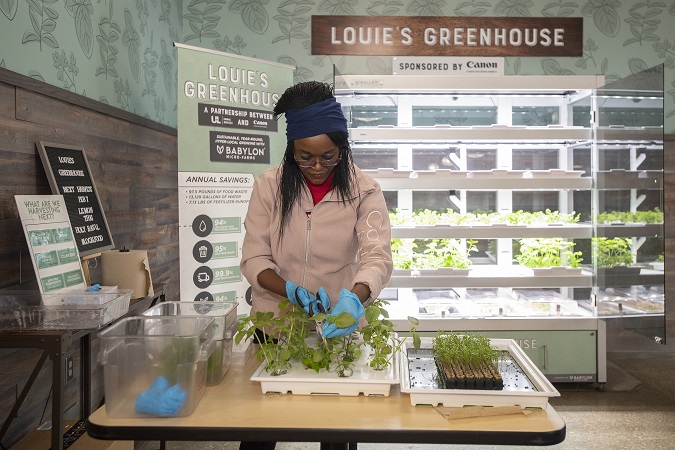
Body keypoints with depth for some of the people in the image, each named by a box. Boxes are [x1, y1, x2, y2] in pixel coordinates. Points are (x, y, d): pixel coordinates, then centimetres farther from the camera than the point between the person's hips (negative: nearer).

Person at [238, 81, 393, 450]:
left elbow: (378, 257, -22)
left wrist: (354, 298, -42)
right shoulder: (269, 186, -7)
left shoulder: (363, 191, -10)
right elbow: (254, 259, -9)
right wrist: (292, 291, -27)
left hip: (336, 327, 0)